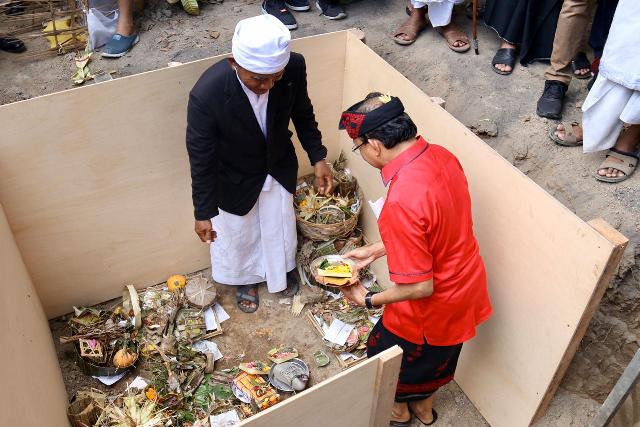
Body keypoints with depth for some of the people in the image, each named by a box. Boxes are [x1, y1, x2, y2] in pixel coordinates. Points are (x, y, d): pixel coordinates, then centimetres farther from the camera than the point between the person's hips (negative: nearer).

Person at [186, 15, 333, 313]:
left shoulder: (294, 67, -29)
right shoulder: (207, 94, -38)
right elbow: (201, 157, -24)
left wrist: (318, 157, -9)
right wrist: (203, 212, -16)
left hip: (279, 168, 3)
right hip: (236, 179, -3)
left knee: (280, 227, 27)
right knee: (238, 235, 24)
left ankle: (281, 272, 60)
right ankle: (245, 280, 57)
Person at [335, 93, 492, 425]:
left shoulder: (402, 201, -38)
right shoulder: (442, 157, -11)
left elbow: (420, 286, -30)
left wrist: (369, 300, -12)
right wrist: (375, 250, 8)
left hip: (433, 308, -7)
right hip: (466, 289, 7)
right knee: (439, 357, 33)